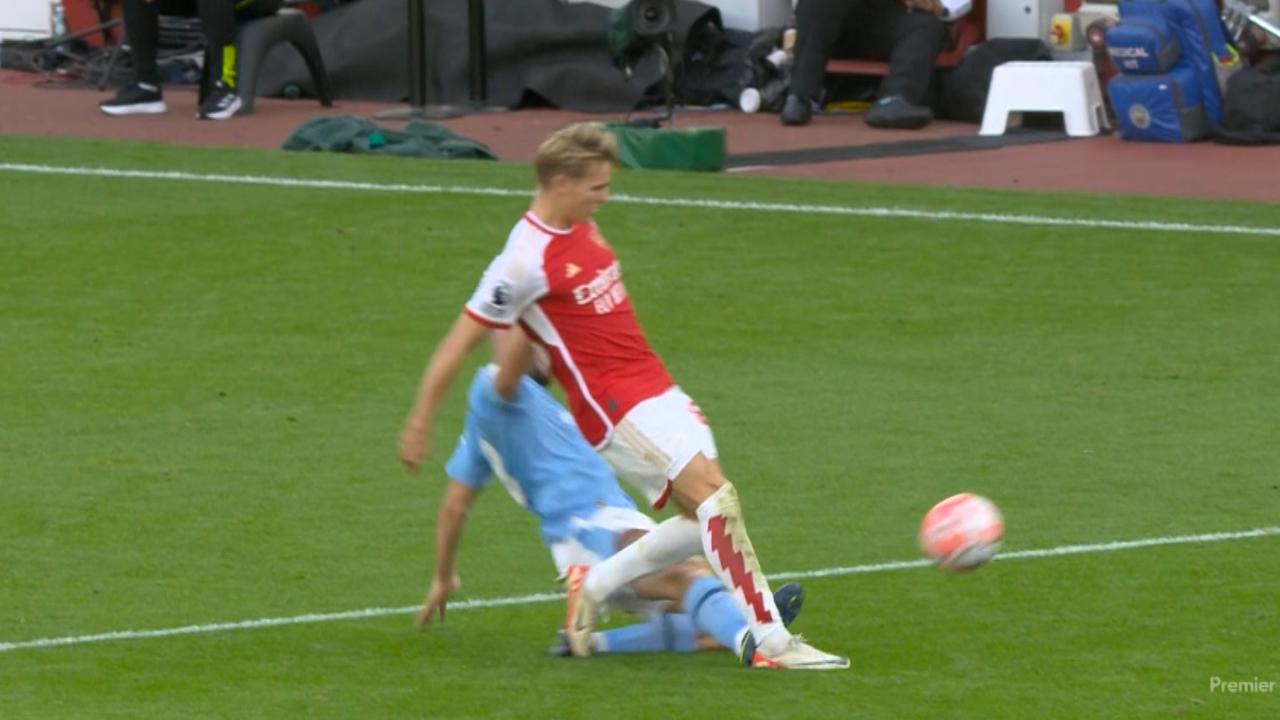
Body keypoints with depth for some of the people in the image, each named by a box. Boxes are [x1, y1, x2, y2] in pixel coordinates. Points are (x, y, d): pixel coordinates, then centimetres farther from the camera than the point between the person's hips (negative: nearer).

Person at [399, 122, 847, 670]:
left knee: (705, 518, 2)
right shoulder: (526, 260, -16)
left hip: (657, 391, 9)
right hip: (616, 408, -9)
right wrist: (419, 424, -7)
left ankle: (594, 584, 18)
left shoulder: (582, 229, 9)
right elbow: (458, 344, -11)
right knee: (713, 496, -20)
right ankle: (772, 643, -21)